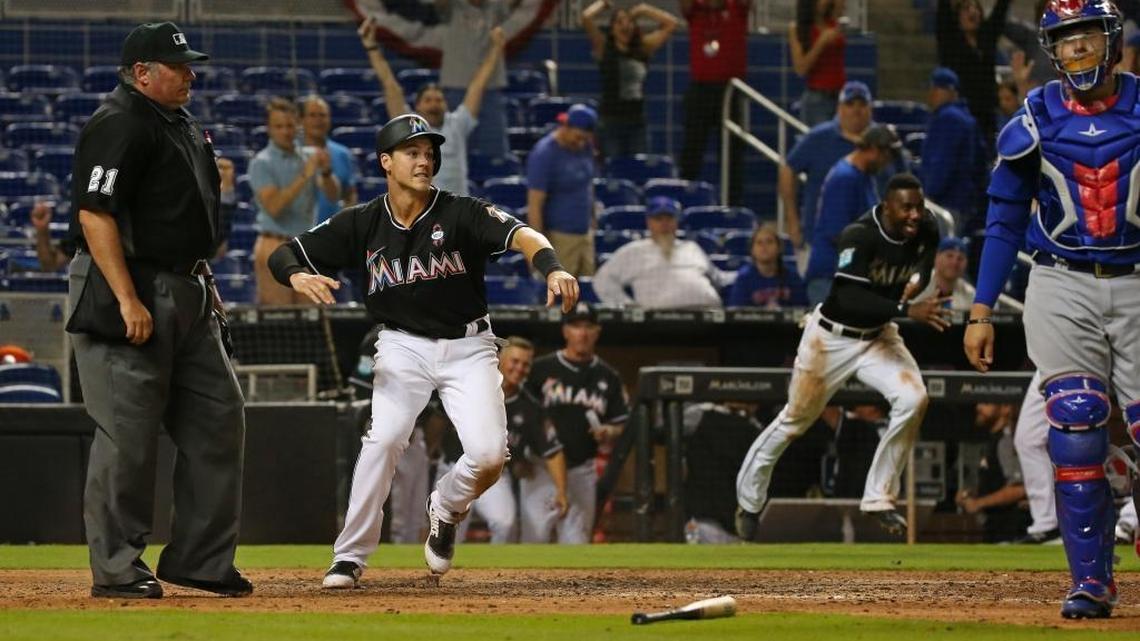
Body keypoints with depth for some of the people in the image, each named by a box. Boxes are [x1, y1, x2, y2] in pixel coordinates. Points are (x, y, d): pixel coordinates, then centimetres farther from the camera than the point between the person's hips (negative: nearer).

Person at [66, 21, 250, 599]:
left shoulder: (181, 124, 16)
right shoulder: (118, 126, -15)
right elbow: (94, 215, -21)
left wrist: (204, 284, 21)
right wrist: (128, 301, -25)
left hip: (186, 294, 10)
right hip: (131, 291, -10)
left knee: (218, 421, 9)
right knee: (128, 433, -6)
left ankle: (201, 559, 15)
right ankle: (117, 569, 0)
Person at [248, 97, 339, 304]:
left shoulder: (309, 157, 11)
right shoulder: (262, 163, -4)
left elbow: (333, 194, 0)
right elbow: (273, 206, -17)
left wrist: (326, 172, -21)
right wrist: (305, 176, -22)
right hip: (276, 246, -5)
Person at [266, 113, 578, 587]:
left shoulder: (461, 214, -11)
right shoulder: (362, 224, -5)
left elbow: (522, 236, -27)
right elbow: (283, 254, -3)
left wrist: (552, 268, -50)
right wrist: (299, 277, -29)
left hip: (468, 347, 0)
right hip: (403, 347, 0)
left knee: (489, 454, -16)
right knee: (384, 438, -21)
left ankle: (446, 509, 19)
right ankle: (350, 556, -9)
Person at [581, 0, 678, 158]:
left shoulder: (643, 48, 7)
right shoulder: (603, 47, -2)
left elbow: (671, 23, 8)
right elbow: (586, 18, -14)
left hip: (636, 122, 3)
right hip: (610, 122, -3)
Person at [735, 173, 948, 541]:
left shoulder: (926, 231, -11)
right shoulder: (860, 235, -29)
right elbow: (849, 299, -40)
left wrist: (919, 280, -9)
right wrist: (907, 310, -48)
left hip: (879, 337, 5)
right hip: (832, 338, -5)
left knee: (913, 399, -20)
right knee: (796, 419, 8)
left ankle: (879, 498, -6)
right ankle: (749, 501, 29)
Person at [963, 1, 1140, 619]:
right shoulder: (1034, 120, 3)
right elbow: (1005, 221, 7)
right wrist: (980, 312, 2)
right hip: (1062, 289, 0)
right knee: (1075, 435, -6)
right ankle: (1090, 581, -2)